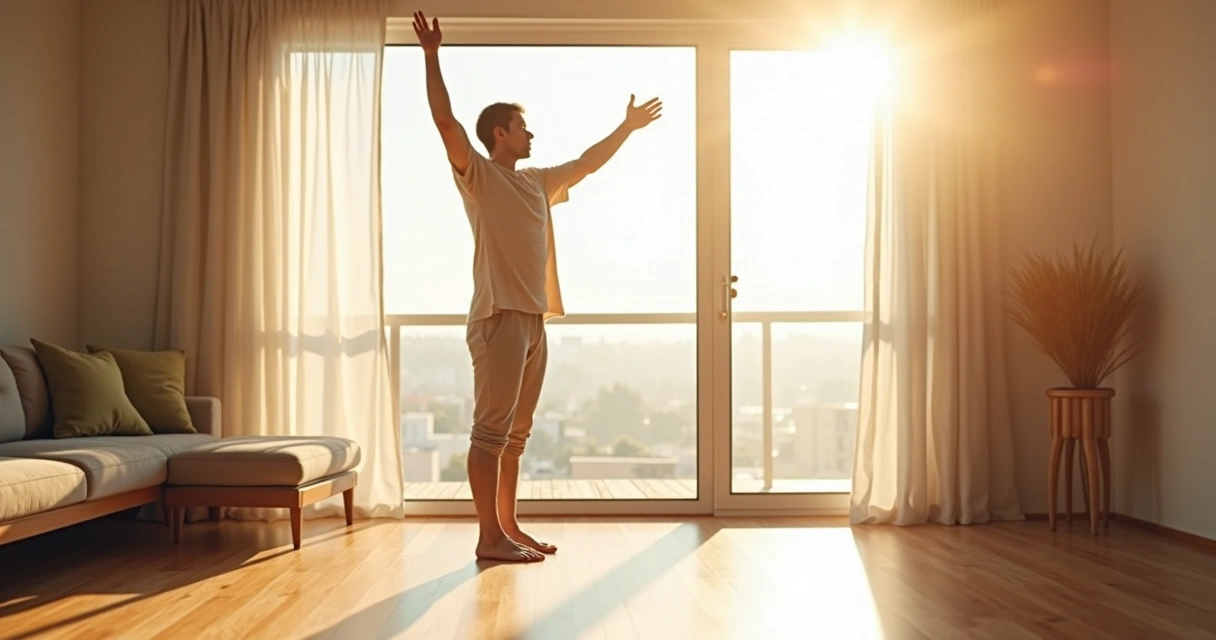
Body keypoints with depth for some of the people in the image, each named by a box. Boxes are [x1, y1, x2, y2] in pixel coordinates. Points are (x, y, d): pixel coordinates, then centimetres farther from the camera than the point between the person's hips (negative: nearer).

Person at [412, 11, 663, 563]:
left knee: (515, 433, 11)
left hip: (533, 319, 8)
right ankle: (489, 537, -2)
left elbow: (587, 164, 32)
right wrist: (431, 56, -22)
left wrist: (627, 127, 39)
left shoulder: (537, 182, 20)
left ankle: (509, 528, 18)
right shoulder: (478, 175, -2)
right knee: (490, 431, -6)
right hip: (499, 316, -8)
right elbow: (446, 122, -16)